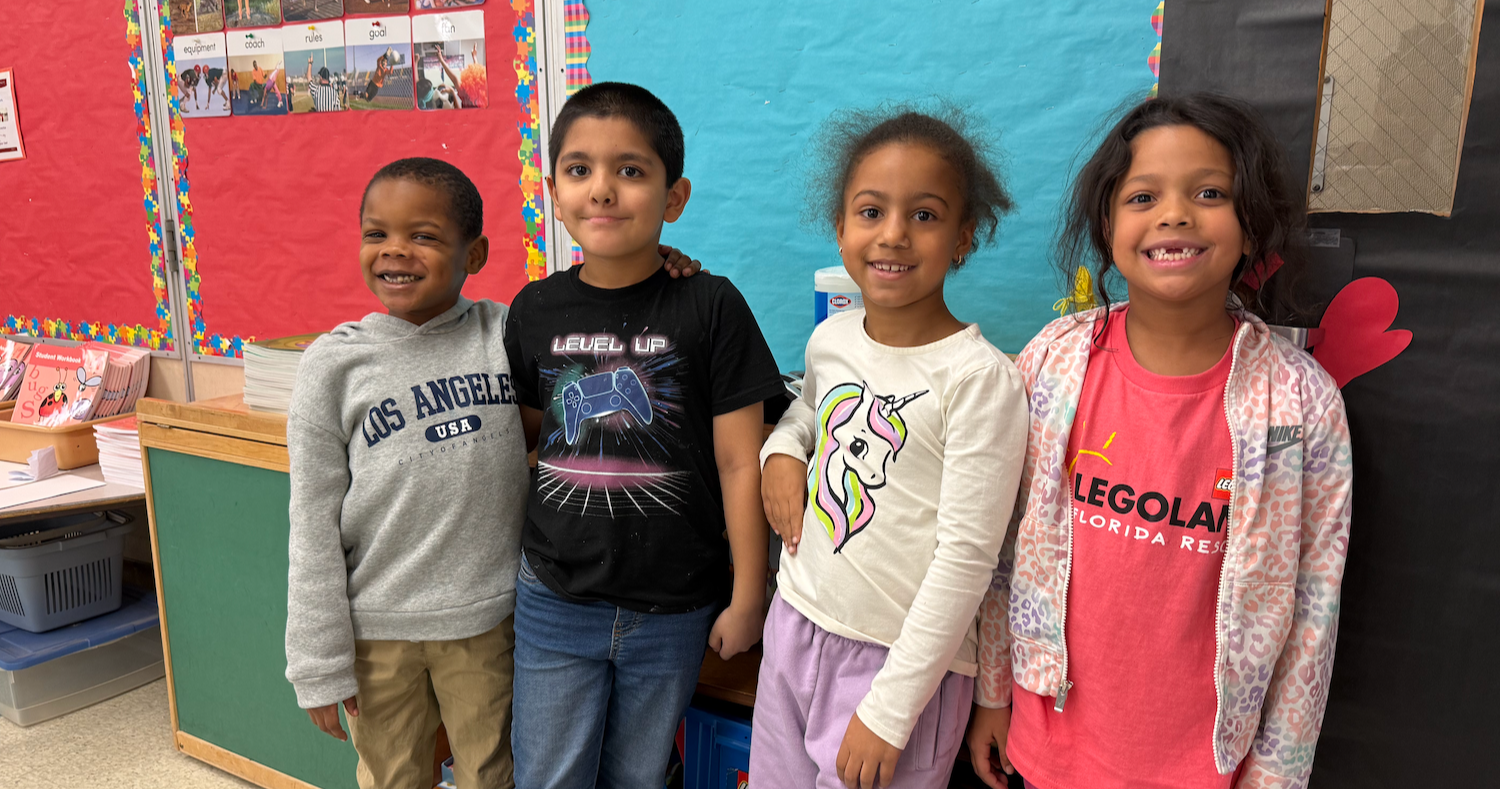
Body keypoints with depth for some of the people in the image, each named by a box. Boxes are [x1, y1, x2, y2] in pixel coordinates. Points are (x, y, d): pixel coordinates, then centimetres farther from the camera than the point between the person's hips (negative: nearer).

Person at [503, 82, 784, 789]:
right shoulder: (535, 310, -2)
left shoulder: (710, 306, -12)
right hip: (554, 603, 2)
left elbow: (739, 463, -9)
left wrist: (748, 598, -5)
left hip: (673, 612, -2)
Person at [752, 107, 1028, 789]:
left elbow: (966, 557, -18)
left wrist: (890, 707, -15)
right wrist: (783, 450, 1)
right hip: (794, 625, 6)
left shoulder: (980, 378, -18)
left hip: (903, 659, -6)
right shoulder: (830, 338, 0)